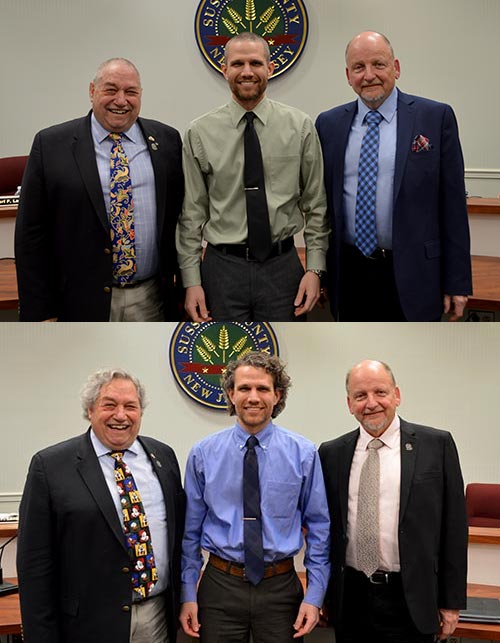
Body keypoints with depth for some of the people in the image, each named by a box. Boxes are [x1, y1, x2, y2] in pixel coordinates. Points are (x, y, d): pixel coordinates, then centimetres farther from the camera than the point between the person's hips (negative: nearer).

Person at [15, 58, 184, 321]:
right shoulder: (50, 145, -2)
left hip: (152, 302, 2)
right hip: (83, 305, -2)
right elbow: (31, 234, -3)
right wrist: (40, 313, -7)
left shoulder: (166, 140, 6)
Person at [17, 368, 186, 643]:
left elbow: (180, 528, 12)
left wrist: (184, 601, 8)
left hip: (160, 616, 4)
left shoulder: (163, 456, 7)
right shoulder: (50, 466, -7)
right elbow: (34, 563, -7)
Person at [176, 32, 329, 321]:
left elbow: (316, 205, 3)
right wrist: (191, 281, -3)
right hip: (222, 267, 0)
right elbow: (192, 213, 1)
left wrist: (314, 269, -4)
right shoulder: (200, 133, 0)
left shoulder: (300, 126, 0)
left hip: (282, 265, 1)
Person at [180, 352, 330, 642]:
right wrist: (188, 594, 2)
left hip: (281, 587, 0)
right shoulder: (202, 454, -2)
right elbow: (191, 530, 3)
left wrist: (314, 596, -3)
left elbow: (318, 528, 1)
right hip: (219, 587, 0)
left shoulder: (304, 453, -4)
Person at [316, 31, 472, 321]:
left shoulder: (436, 117, -3)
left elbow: (453, 203, -4)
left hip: (411, 276, -3)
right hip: (349, 273, 3)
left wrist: (457, 282, -6)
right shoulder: (329, 124, 6)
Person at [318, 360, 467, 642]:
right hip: (350, 597, 2)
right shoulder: (331, 453, 5)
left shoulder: (437, 445, -3)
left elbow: (454, 526, -2)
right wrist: (321, 593, 8)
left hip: (410, 600, -2)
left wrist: (452, 601, -2)